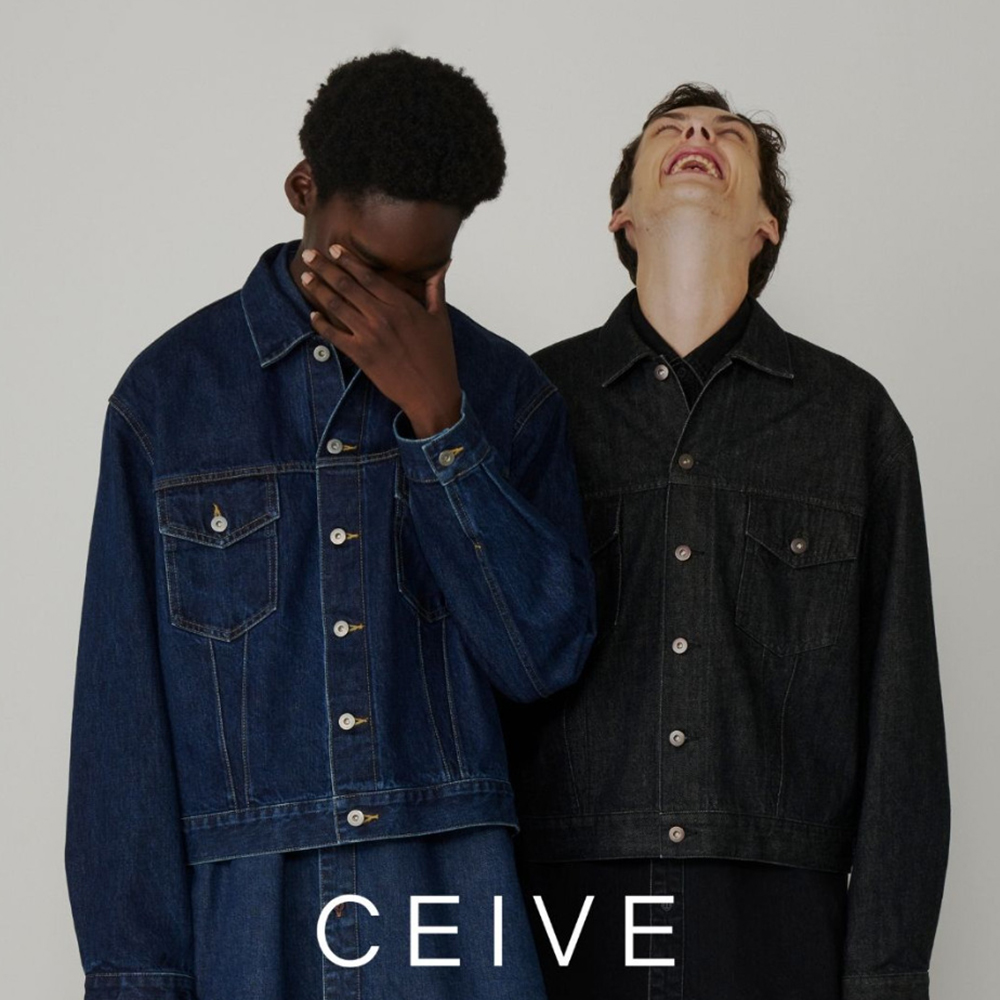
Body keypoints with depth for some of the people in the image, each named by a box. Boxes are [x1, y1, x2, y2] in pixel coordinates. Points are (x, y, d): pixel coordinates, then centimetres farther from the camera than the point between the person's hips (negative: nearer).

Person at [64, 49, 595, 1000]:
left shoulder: (504, 390, 5)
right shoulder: (170, 392, 1)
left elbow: (546, 655, -5)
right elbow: (126, 707, 2)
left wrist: (436, 418, -12)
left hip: (456, 904, 1)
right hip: (247, 919, 0)